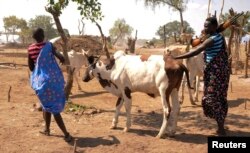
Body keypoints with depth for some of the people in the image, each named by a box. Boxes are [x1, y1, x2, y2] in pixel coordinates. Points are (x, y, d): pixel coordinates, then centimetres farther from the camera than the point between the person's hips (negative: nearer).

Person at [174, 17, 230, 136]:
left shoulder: (211, 40, -18)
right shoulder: (220, 37, 9)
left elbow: (195, 52, -25)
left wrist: (175, 58, -26)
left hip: (215, 73, -9)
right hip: (221, 71, 9)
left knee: (213, 99, -2)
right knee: (219, 99, 16)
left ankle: (221, 130, 5)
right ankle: (221, 128, 26)